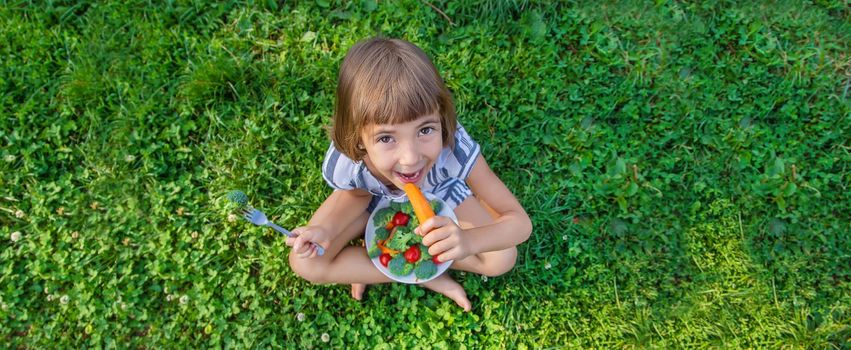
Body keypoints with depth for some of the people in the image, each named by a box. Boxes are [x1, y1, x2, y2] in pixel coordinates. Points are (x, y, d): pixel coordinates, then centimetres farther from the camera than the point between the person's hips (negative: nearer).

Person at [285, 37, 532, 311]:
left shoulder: (456, 150, -44)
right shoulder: (343, 163, -40)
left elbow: (520, 222, -37)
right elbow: (356, 195, -14)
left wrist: (467, 240, -58)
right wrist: (326, 230, -35)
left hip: (439, 192, 0)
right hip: (375, 197, 1)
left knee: (503, 259, -15)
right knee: (304, 263, -15)